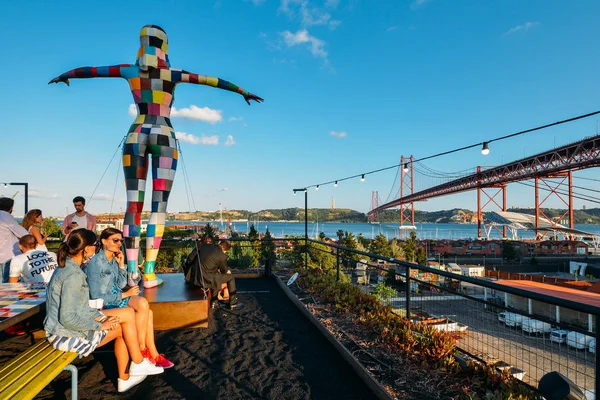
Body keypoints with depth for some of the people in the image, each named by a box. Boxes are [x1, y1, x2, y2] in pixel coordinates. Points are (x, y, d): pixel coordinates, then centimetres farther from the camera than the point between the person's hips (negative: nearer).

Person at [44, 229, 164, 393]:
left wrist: (100, 317, 1)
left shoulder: (66, 267, 6)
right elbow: (68, 318, -28)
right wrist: (99, 325, -18)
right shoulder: (73, 275, -25)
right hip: (66, 335, -9)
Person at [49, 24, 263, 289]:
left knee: (134, 204, 1)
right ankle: (149, 273, -9)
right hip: (164, 137, -2)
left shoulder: (131, 71, 12)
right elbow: (216, 81, 10)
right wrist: (243, 92, 20)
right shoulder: (174, 74, 7)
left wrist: (64, 75, 43)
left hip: (136, 136, 2)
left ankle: (131, 273, -3)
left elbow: (91, 70, 24)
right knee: (159, 205, -5)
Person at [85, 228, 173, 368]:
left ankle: (153, 355, -5)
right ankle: (142, 350, -8)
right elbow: (96, 296, -20)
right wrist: (124, 295, -17)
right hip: (103, 305, -8)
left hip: (115, 298, 8)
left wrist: (121, 264, -2)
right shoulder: (95, 263, -18)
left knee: (148, 313, -11)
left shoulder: (113, 260, 7)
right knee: (142, 303, -24)